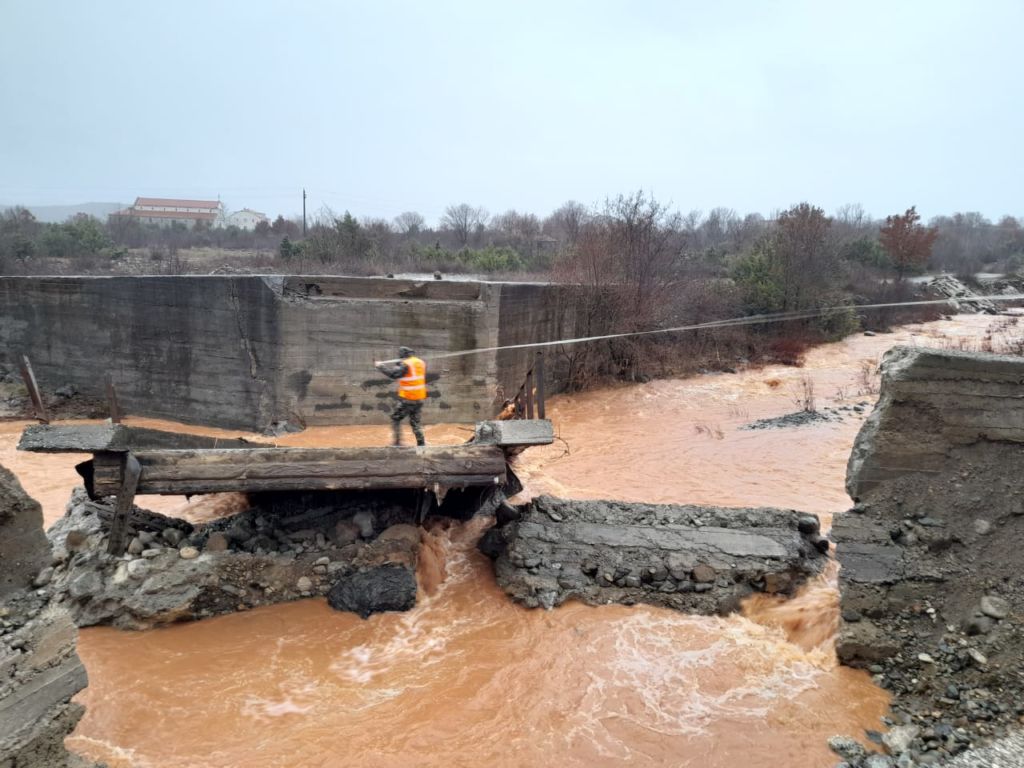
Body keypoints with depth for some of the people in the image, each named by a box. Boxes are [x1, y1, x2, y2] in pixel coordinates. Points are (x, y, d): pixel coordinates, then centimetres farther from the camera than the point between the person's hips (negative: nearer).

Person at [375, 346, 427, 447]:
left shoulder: (405, 365, -13)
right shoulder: (421, 363, 9)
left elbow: (393, 373, -21)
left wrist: (380, 366, -9)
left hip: (407, 398, -6)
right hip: (420, 398, 6)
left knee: (395, 418, 8)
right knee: (415, 422, 13)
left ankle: (398, 441, 1)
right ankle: (421, 444, 6)